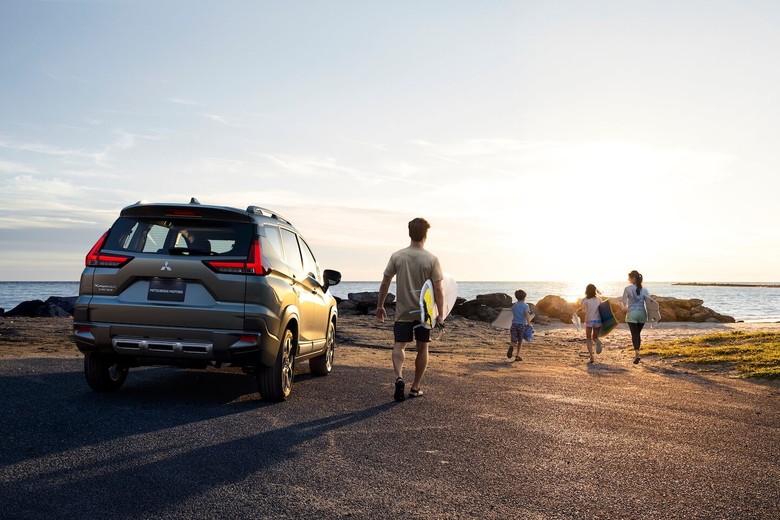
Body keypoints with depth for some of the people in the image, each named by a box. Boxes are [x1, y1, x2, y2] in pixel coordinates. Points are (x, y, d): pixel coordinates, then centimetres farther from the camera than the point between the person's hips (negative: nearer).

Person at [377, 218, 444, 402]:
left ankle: (399, 377, -22)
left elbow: (385, 283, 0)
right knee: (422, 348, 13)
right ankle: (415, 387, 19)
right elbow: (438, 289, -9)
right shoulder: (431, 259, -7)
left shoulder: (397, 256, -3)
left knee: (399, 345, 4)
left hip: (403, 312, 0)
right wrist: (440, 315, -4)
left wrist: (380, 306, 11)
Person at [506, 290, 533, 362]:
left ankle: (512, 346, -37)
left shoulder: (514, 306, 9)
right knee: (520, 341, 12)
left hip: (514, 324, 2)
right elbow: (526, 314, -16)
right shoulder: (525, 305, -2)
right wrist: (529, 324, -21)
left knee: (514, 341, -2)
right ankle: (517, 355, 13)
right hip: (522, 324, -2)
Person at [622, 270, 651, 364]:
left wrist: (626, 308, 20)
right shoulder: (644, 289, 2)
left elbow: (624, 302, 0)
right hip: (642, 313, 4)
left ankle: (637, 354, -18)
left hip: (632, 313, -4)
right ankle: (636, 354, 25)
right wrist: (648, 314, 7)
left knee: (634, 334, -3)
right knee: (638, 333, 17)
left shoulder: (628, 289, -9)